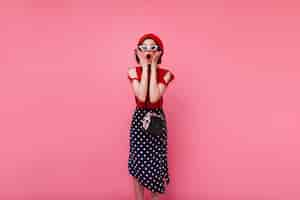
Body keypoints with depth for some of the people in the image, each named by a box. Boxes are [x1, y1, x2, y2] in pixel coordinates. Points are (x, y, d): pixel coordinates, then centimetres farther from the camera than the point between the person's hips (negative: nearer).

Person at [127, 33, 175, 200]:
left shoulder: (165, 73, -8)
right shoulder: (134, 71, -7)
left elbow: (154, 97, -24)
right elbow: (142, 97, -22)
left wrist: (153, 67, -20)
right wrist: (145, 67, -19)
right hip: (139, 118, 1)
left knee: (156, 163, 6)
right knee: (138, 164, 6)